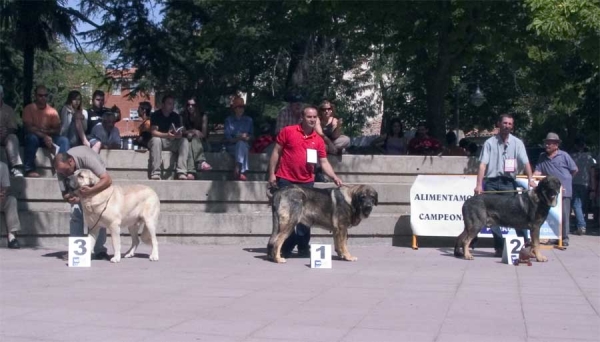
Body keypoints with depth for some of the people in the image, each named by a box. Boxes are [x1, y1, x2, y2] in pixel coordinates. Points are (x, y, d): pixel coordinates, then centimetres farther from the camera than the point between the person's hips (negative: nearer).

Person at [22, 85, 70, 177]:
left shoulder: (52, 111, 1)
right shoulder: (29, 108, -8)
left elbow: (57, 130, -1)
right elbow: (28, 128, -18)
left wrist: (44, 131, -20)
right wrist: (44, 136, -29)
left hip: (48, 138, 3)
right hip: (33, 138, -3)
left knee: (64, 140, -22)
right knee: (32, 137, -37)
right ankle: (29, 170, -34)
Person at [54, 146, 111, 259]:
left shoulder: (87, 157, -41)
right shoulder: (61, 168, -28)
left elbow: (107, 180, -45)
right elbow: (64, 192, -20)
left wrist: (90, 191, -59)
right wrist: (69, 197, -44)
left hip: (97, 182, -3)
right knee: (75, 212, -15)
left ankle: (99, 250, -7)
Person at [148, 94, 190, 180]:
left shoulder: (176, 116, 7)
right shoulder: (155, 115, -6)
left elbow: (180, 132, -1)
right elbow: (153, 132, -18)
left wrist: (179, 134, -28)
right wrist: (167, 135, -36)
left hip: (172, 142, 4)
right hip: (159, 140, -4)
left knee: (184, 141, -23)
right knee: (156, 140, -37)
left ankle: (182, 173, -36)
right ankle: (155, 174, -44)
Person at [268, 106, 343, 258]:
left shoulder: (318, 140, 4)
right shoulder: (288, 131, -4)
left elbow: (324, 162, 2)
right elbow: (276, 152, -1)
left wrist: (334, 177, -13)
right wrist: (271, 174, -6)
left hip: (306, 182, 3)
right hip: (286, 180, -3)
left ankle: (303, 247, 18)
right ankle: (285, 247, 12)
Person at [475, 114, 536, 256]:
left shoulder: (517, 142, 2)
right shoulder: (490, 142, 0)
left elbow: (525, 162, -6)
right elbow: (483, 164, -6)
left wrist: (530, 179, -22)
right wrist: (479, 185, -16)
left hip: (508, 182, 0)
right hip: (491, 182, 0)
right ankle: (499, 247, 10)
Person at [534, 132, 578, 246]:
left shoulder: (564, 155, -1)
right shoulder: (542, 157, 10)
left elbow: (574, 170, 6)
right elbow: (538, 171, 5)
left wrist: (565, 179, 10)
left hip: (564, 190, -4)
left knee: (564, 215, -2)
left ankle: (565, 238, 3)